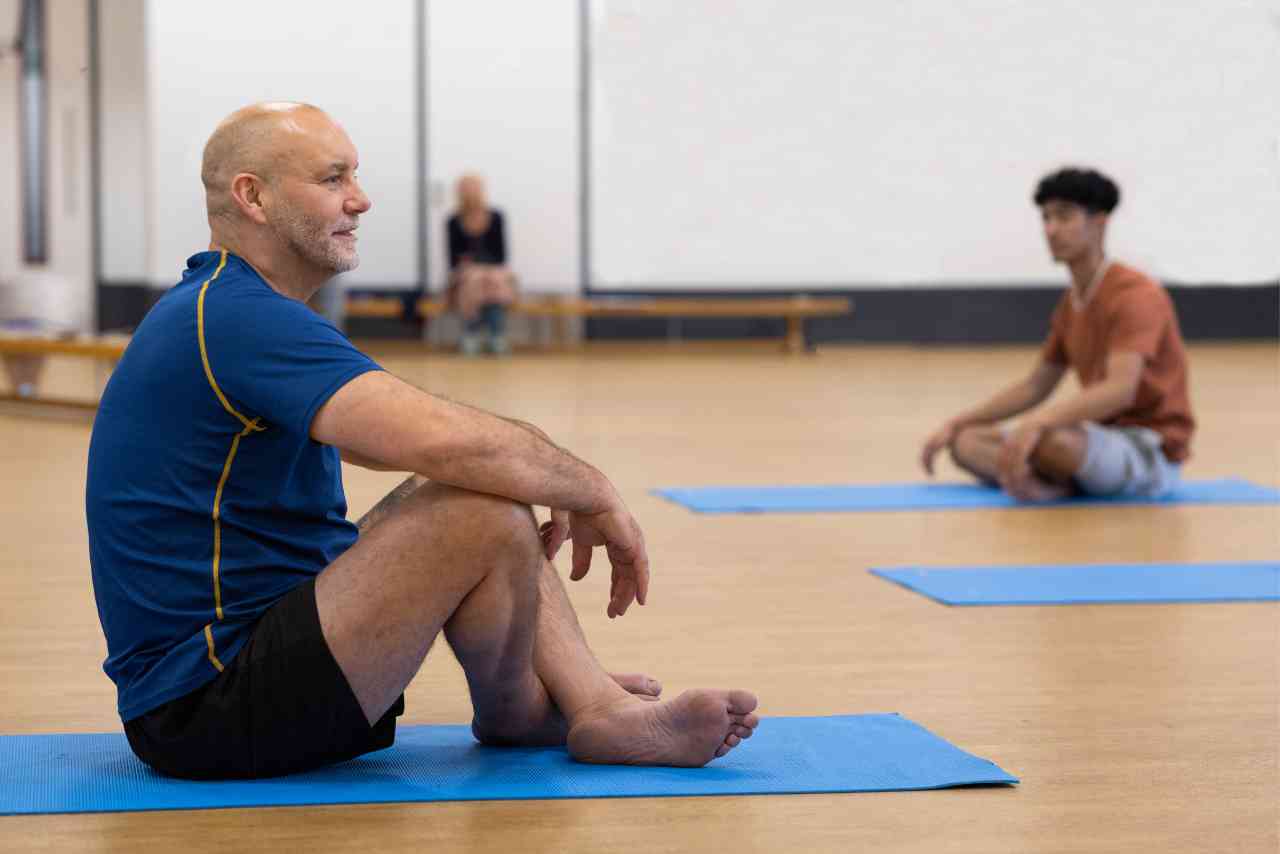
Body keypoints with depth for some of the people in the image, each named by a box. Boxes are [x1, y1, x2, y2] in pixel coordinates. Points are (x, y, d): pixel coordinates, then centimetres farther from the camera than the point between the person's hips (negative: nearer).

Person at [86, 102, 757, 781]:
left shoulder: (217, 309, 14)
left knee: (472, 492, 16)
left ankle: (603, 709, 3)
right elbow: (447, 442, -31)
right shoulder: (243, 318, -19)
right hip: (205, 711, -11)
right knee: (487, 515, -22)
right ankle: (513, 715, 7)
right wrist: (595, 494, -12)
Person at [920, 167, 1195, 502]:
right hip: (1103, 437, 9)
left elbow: (1120, 390, -32)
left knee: (1049, 440, -38)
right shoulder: (1071, 302, 11)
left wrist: (1037, 422, -43)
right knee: (968, 441, 0)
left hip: (1151, 452, -9)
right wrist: (956, 423, 12)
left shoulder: (1136, 295, -18)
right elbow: (1035, 386, 20)